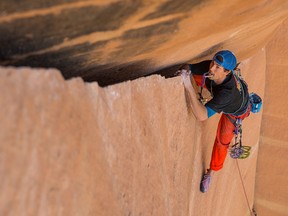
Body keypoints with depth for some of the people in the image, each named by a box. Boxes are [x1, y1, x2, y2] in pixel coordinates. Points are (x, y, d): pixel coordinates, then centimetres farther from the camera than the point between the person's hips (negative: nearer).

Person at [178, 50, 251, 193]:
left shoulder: (227, 92, -53)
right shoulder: (209, 66, -38)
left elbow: (202, 116, -61)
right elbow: (188, 68, -20)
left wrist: (188, 87, -68)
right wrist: (185, 71, -44)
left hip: (235, 111, -5)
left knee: (222, 141, 5)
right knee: (195, 76, 12)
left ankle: (211, 172, 30)